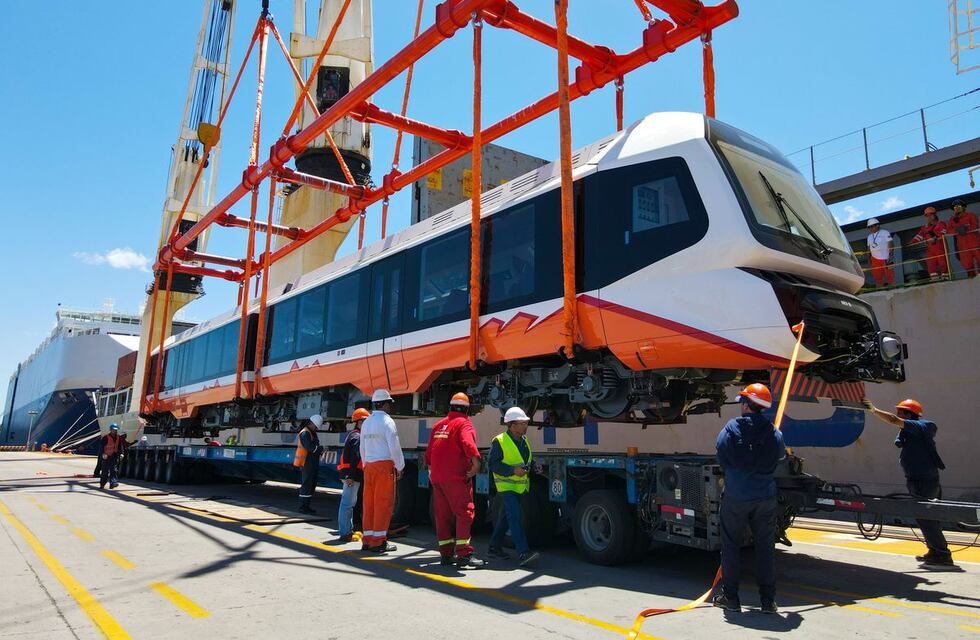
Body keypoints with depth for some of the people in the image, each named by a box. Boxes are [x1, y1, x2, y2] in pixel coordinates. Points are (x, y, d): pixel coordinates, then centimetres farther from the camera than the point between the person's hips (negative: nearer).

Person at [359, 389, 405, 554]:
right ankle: (378, 541, -1)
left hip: (369, 466, 7)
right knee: (383, 503, -3)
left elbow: (362, 448, 16)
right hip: (384, 465, -7)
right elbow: (394, 447, -13)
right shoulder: (387, 421, -9)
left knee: (369, 502, 10)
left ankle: (367, 540, 14)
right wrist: (400, 467, -3)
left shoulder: (366, 423, 13)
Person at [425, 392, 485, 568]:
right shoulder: (464, 423, -5)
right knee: (465, 512, -7)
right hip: (455, 477, -8)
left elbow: (429, 452, 23)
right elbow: (468, 444, -26)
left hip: (436, 477, 8)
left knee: (442, 514, 12)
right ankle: (464, 555, -14)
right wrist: (476, 463, -29)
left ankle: (446, 553, 18)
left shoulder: (439, 425, 18)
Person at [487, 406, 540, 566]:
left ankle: (495, 547, 27)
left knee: (505, 517, 15)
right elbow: (493, 464, -17)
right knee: (515, 517, -15)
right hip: (506, 485, -8)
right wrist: (513, 470, -25)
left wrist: (529, 468, 1)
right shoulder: (499, 441, -15)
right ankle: (523, 553, -19)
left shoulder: (524, 440, 9)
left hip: (520, 486, 8)